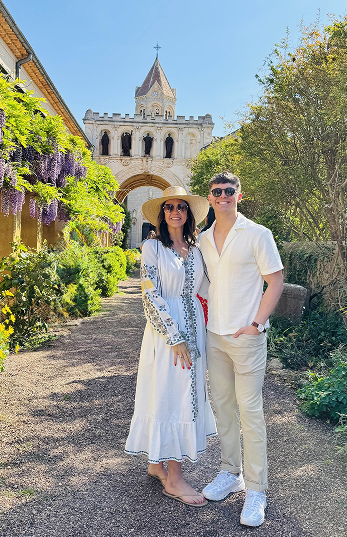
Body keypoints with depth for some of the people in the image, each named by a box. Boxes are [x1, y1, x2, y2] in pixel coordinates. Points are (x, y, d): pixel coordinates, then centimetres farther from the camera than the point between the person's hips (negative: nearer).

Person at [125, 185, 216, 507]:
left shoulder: (195, 250, 11)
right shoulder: (153, 247, -6)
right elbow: (151, 297, -12)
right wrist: (175, 338, -16)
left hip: (193, 330, 6)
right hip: (165, 332, -6)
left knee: (187, 394, 12)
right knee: (169, 396, 0)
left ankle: (157, 463, 30)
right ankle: (174, 479, 14)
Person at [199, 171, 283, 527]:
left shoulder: (257, 235, -6)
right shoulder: (203, 239, 9)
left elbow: (275, 281, -6)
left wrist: (257, 324, -13)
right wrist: (204, 316, 8)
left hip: (246, 336, -5)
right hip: (214, 334, 5)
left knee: (249, 410, 0)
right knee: (222, 406, 14)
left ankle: (256, 490, 15)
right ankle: (230, 473, 31)